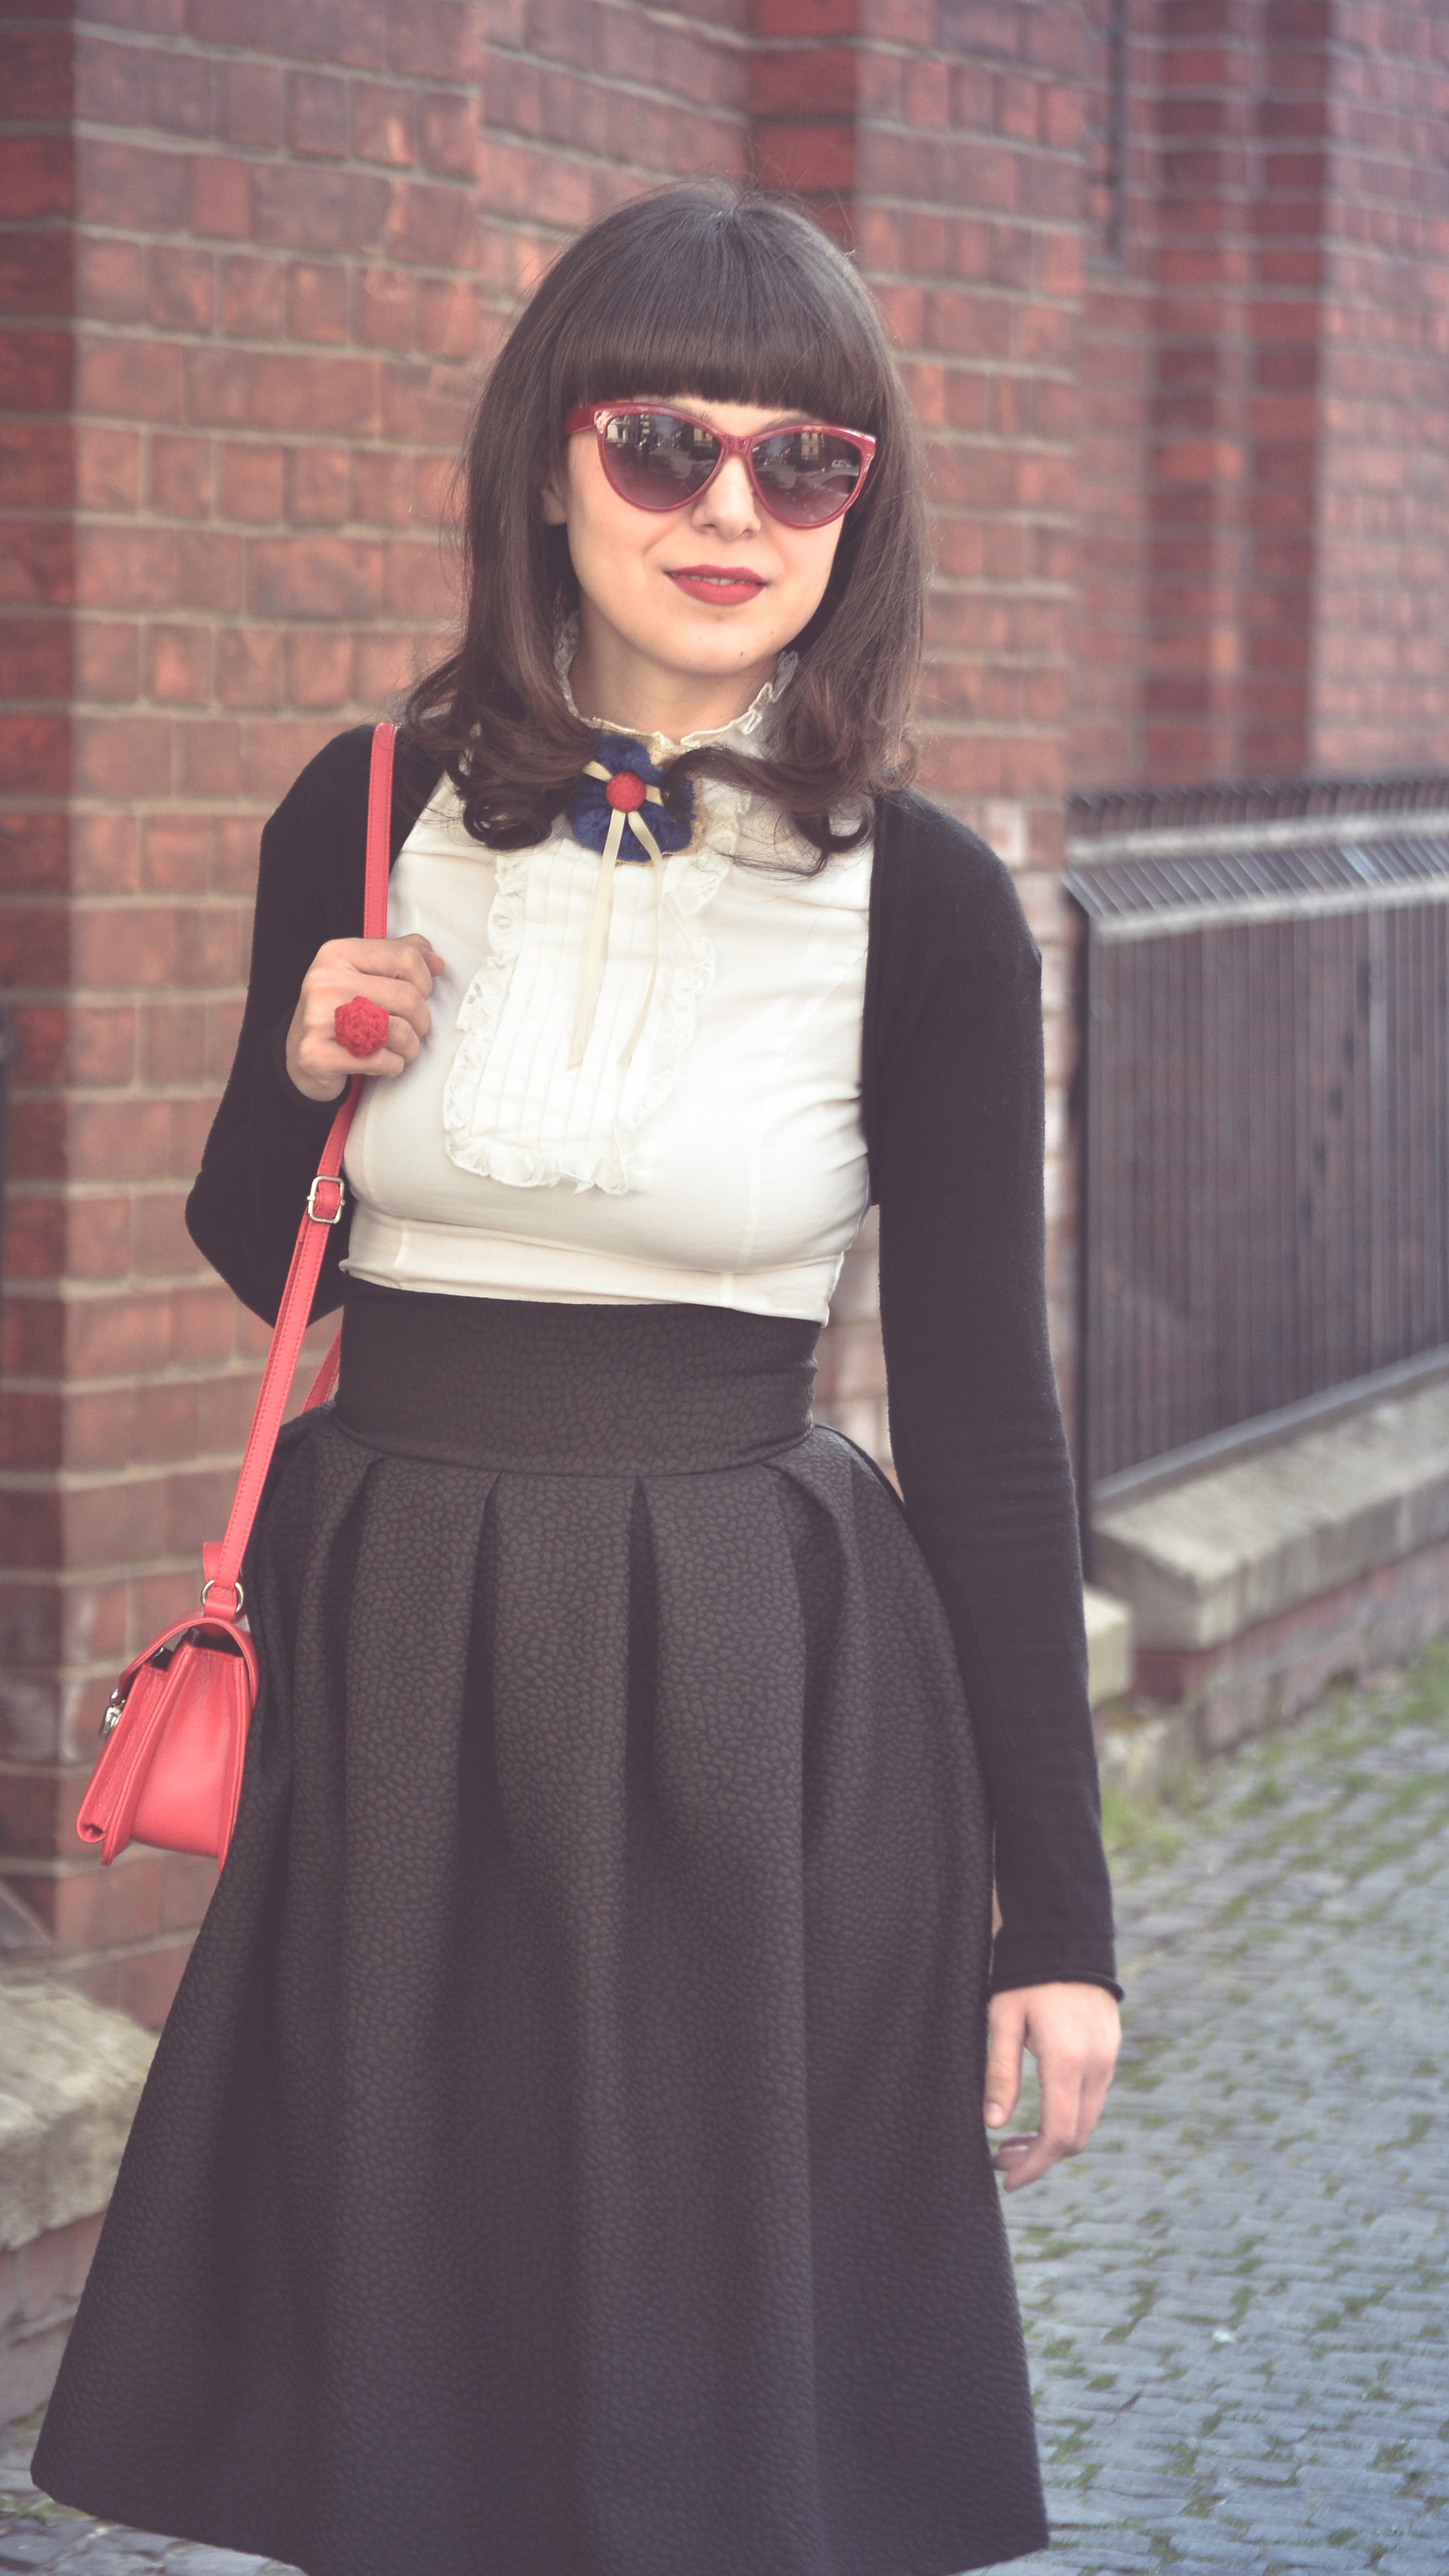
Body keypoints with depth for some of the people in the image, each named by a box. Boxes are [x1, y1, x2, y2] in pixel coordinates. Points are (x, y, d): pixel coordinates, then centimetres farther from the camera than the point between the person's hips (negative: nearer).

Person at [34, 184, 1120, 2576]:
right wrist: (307, 1076, -11)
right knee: (395, 2359, 12)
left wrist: (1055, 1910, -2)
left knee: (722, 2366, 6)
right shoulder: (367, 826, 0)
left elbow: (982, 1412, -2)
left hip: (759, 1694, -2)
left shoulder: (922, 903, -6)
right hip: (394, 1660, 2)